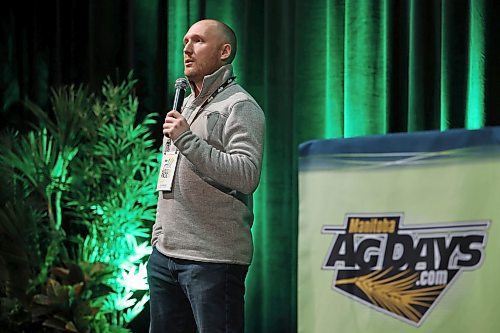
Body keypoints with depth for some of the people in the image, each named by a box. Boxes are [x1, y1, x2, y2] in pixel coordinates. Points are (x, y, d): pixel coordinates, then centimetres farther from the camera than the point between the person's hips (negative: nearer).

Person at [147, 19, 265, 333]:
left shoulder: (239, 106, -7)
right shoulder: (185, 104, 20)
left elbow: (247, 175, -22)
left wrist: (187, 140, -22)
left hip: (213, 259, -8)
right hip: (165, 253, 8)